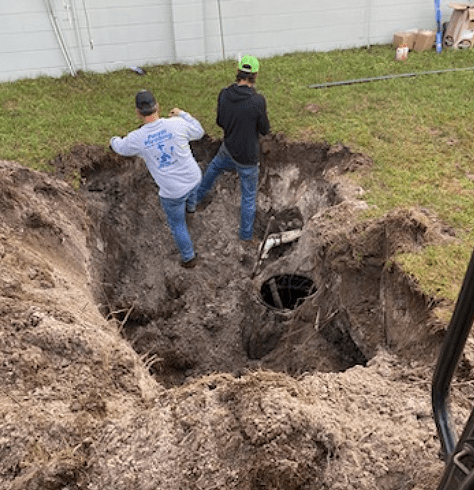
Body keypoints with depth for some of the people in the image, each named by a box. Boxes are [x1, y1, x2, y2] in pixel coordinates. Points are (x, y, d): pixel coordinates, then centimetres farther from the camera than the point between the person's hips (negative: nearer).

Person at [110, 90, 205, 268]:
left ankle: (189, 257, 40)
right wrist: (183, 114, 16)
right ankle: (190, 206, 74)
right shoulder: (177, 124, -19)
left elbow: (122, 148, 6)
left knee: (177, 224, 23)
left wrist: (114, 140, 30)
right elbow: (199, 132, 2)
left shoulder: (137, 138, -20)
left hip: (172, 192, -3)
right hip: (194, 179, 3)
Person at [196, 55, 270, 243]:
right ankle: (246, 234, 30)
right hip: (247, 159, -4)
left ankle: (197, 198, 55)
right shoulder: (258, 101, -24)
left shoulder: (224, 95, -11)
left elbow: (220, 122, 3)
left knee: (214, 167, 37)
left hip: (228, 150, 4)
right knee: (249, 196, 15)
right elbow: (265, 130, -11)